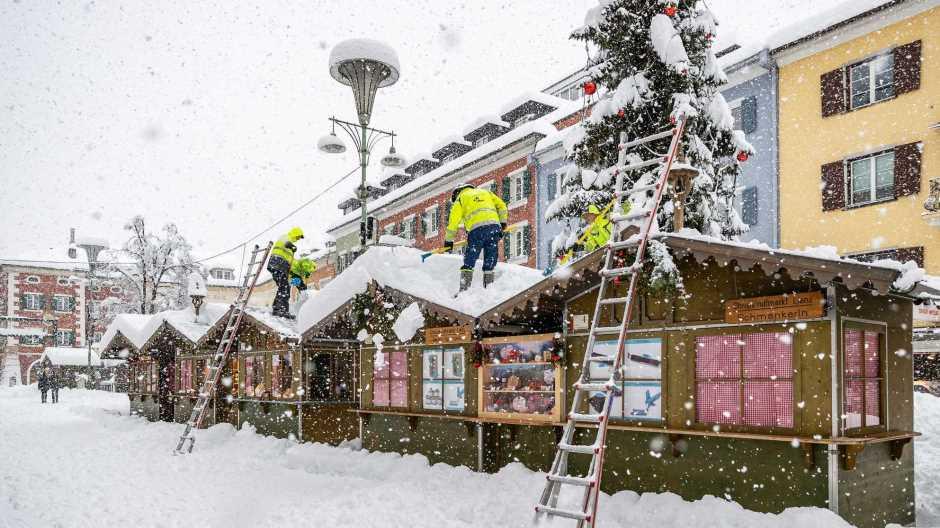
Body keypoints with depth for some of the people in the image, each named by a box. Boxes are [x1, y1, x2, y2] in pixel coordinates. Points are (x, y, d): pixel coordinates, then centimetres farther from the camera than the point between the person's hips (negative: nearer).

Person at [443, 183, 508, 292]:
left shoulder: (460, 198, 19)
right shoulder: (485, 192, 30)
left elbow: (453, 221, 12)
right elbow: (502, 206, 20)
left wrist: (448, 240, 18)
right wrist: (502, 223, 25)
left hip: (477, 229, -3)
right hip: (494, 225, 3)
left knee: (469, 259, 3)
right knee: (490, 259, 11)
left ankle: (464, 290, -2)